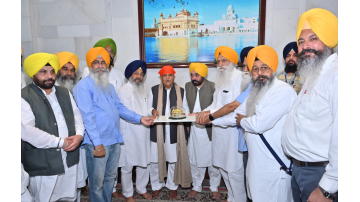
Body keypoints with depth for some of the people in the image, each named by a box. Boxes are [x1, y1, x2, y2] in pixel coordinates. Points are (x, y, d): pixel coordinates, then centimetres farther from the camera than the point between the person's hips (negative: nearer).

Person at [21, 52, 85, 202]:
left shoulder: (65, 93, 12)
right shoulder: (25, 97, -9)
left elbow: (77, 115, 11)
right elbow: (26, 131, -19)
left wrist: (79, 135, -10)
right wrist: (61, 142, -16)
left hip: (70, 162, 5)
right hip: (43, 166, -5)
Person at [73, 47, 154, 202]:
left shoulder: (109, 87, 16)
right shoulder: (84, 85, -9)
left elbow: (120, 108, 16)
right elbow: (87, 116, -17)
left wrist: (139, 118, 3)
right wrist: (97, 143, -21)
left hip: (114, 140, 7)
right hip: (97, 142, -7)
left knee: (110, 178, 20)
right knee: (97, 182, 7)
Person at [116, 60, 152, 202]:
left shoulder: (142, 90, 14)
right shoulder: (123, 91, -11)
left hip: (143, 133, 7)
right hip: (129, 134, -7)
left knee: (144, 163, 15)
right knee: (128, 166, 6)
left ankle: (141, 188, 36)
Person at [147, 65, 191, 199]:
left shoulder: (181, 91, 8)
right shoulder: (154, 90, 7)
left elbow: (186, 109, 12)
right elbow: (148, 107, 11)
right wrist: (153, 111, -11)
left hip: (175, 130, 0)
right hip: (157, 129, 0)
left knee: (174, 159, 8)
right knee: (155, 159, 6)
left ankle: (173, 186, 29)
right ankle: (157, 185, 27)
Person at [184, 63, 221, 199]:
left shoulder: (213, 87, -9)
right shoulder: (187, 86, 6)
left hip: (209, 129, -4)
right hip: (193, 129, 4)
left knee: (212, 160, 8)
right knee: (195, 160, 14)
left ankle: (214, 188, 28)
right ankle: (196, 186, 32)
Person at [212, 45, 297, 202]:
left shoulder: (283, 91, -20)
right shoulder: (256, 92, 12)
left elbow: (259, 124, -28)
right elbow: (236, 115, 17)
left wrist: (242, 120, -8)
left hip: (274, 166, -9)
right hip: (257, 162, 9)